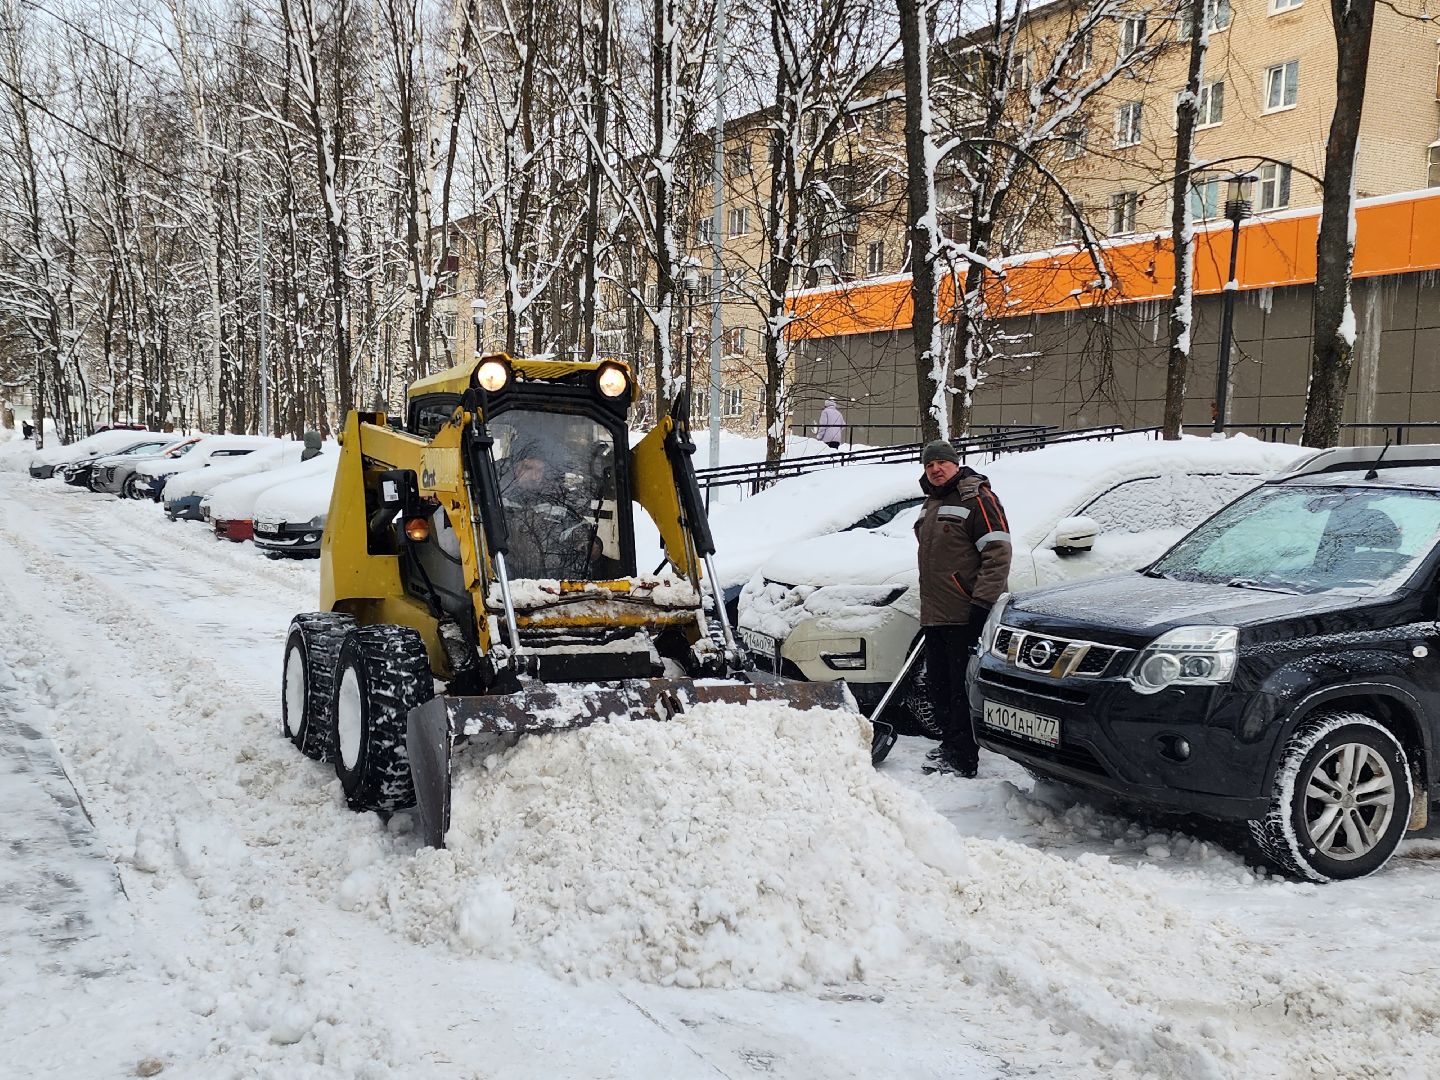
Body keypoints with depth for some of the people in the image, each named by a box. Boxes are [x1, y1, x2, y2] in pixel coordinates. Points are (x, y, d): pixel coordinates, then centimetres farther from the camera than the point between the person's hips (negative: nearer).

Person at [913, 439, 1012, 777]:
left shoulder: (976, 498, -7)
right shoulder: (930, 505, 22)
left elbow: (998, 554, -14)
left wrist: (982, 603, -20)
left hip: (966, 616, -9)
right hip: (934, 616, 9)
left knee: (964, 688, -6)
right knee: (938, 685, 13)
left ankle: (962, 758, -2)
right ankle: (949, 745, 25)